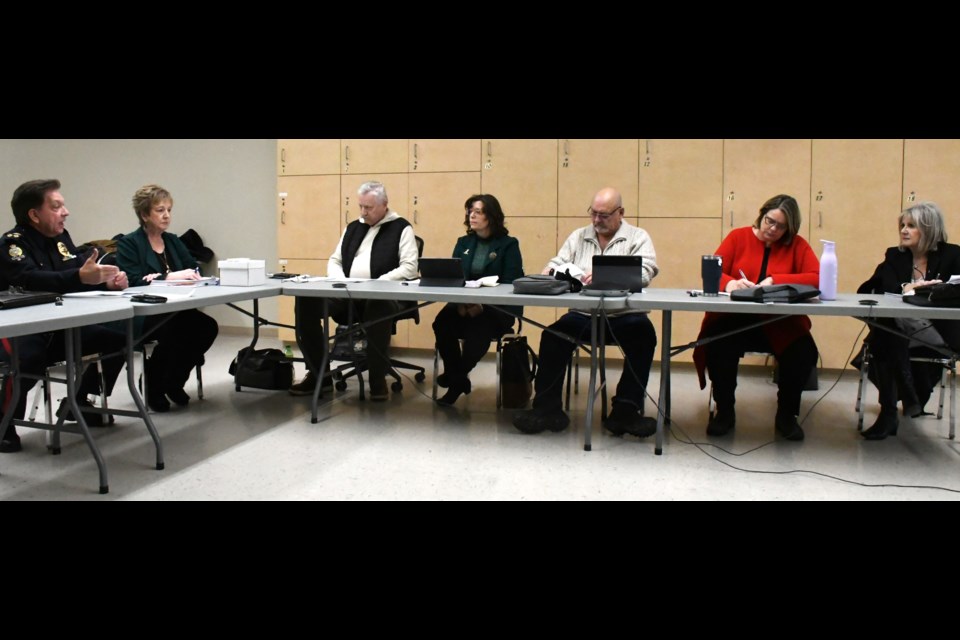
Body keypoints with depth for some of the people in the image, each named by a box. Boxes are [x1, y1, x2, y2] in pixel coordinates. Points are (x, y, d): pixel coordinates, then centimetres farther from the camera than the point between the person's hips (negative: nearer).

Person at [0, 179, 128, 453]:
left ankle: (79, 404, 15)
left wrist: (109, 279, -15)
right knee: (26, 360, -36)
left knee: (118, 339, 2)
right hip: (25, 333, -8)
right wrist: (79, 276, -47)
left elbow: (86, 272, 10)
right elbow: (30, 280, -32)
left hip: (63, 327, 8)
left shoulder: (61, 237, 9)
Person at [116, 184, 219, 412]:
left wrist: (191, 275, -13)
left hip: (174, 311, 6)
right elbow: (133, 282, -16)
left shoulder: (173, 241, 18)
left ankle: (174, 381, -1)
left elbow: (195, 269, 10)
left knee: (208, 326, -23)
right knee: (177, 330, -34)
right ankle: (153, 385, -6)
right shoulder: (128, 244, -1)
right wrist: (171, 276, -23)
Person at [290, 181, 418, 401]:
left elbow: (409, 267, -8)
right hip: (346, 295, 6)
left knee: (378, 307, -41)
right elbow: (334, 261, 22)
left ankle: (378, 378, -23)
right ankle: (319, 372, -7)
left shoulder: (401, 228, 3)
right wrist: (339, 280, -1)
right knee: (306, 301, -19)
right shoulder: (353, 227, 21)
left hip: (383, 297, -5)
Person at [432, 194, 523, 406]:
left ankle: (457, 378, -15)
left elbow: (510, 284, -8)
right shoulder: (463, 243, 17)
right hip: (464, 305, 4)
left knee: (478, 327, -37)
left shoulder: (509, 245, 2)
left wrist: (483, 304, -24)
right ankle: (458, 379, -10)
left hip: (498, 309, -4)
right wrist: (460, 301, -14)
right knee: (442, 322, -28)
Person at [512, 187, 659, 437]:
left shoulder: (638, 237, 6)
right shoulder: (579, 236, 18)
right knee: (552, 337, -23)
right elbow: (557, 263, 14)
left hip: (625, 314, -2)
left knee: (644, 336, -32)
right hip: (584, 313, 2)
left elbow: (644, 272, -12)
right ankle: (547, 408, -13)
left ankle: (625, 411, -20)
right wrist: (549, 272, -12)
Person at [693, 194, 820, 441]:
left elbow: (816, 278, -8)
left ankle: (786, 414, 1)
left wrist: (774, 281, -18)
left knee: (804, 353, -27)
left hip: (779, 325, 1)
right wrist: (729, 283, -25)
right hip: (734, 320, 0)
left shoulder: (797, 245, 7)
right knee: (717, 346, -31)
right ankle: (724, 411, -5)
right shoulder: (738, 237, 7)